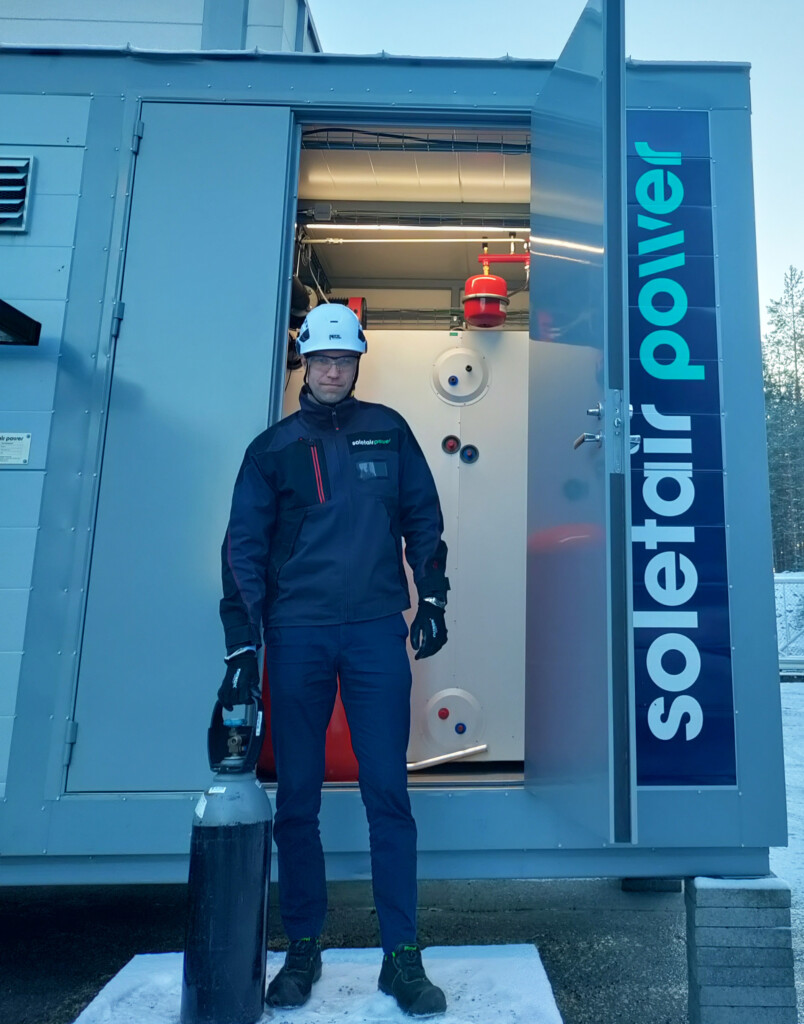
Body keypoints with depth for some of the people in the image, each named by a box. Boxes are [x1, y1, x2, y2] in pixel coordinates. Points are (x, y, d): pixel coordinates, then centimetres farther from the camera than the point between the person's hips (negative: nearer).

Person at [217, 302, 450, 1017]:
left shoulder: (388, 430, 10)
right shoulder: (273, 447, 8)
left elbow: (423, 517, 13)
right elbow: (245, 548, 5)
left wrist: (432, 599, 5)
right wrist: (242, 645, -2)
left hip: (376, 633, 0)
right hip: (297, 636, 1)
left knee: (388, 794, 2)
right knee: (297, 799, 8)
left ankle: (401, 956, 14)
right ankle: (303, 949, 25)